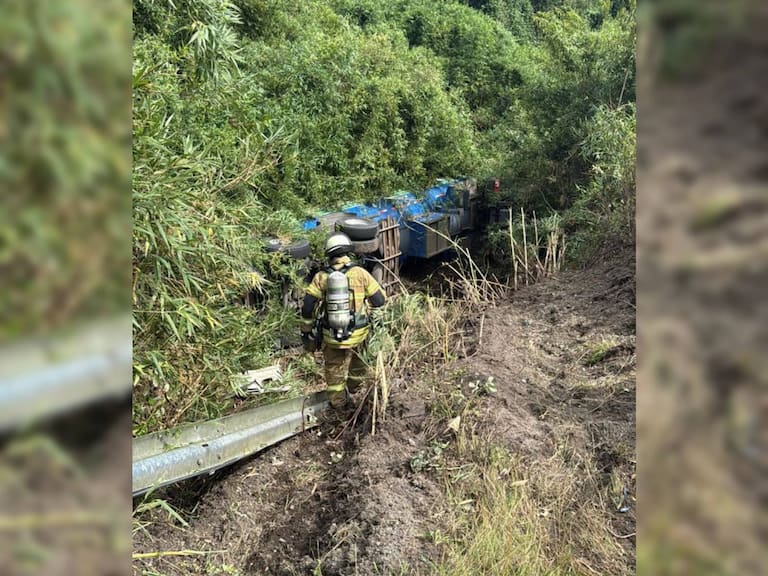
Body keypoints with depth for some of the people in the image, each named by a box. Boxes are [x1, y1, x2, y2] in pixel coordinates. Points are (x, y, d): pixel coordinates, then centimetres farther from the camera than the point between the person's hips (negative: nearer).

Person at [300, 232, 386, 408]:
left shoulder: (321, 277, -9)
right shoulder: (360, 273, -10)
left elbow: (307, 307, -8)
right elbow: (380, 300, -5)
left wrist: (306, 332, 4)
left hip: (332, 336, -1)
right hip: (359, 334, 1)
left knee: (334, 368, 21)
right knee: (357, 359, 30)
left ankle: (337, 401, 37)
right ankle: (356, 386, 52)